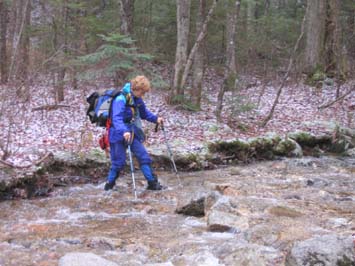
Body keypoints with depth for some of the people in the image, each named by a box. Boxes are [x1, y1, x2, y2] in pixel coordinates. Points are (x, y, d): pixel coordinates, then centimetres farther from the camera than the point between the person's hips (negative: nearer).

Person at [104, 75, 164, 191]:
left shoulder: (137, 99, 5)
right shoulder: (120, 99, -21)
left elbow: (144, 113, 23)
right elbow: (117, 118, -33)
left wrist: (156, 118, 7)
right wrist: (124, 131, -48)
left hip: (132, 134, 7)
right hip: (119, 135, -7)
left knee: (144, 156, 1)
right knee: (119, 162, -2)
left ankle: (152, 182, 6)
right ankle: (109, 184, 17)